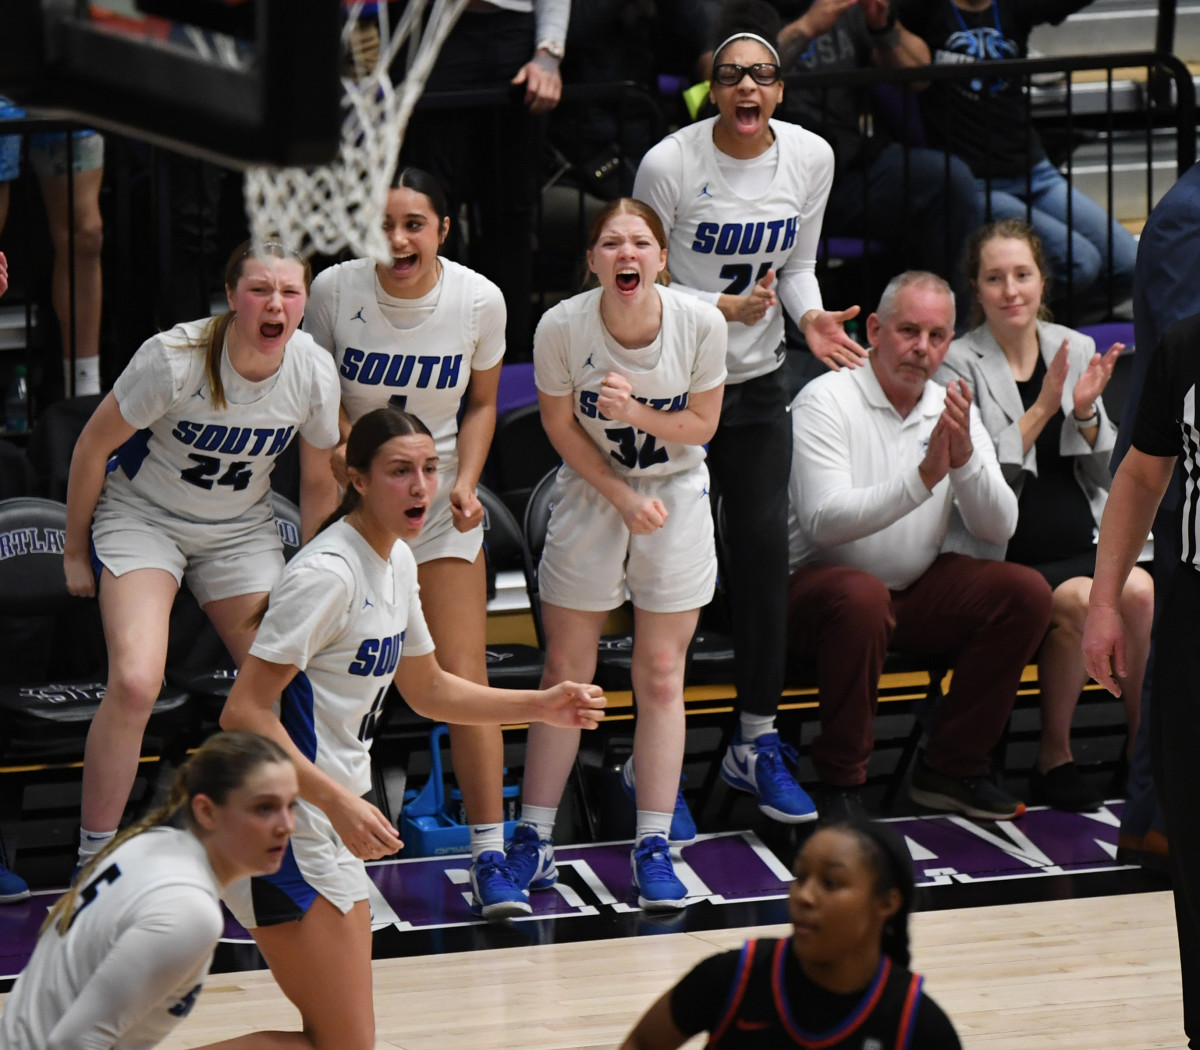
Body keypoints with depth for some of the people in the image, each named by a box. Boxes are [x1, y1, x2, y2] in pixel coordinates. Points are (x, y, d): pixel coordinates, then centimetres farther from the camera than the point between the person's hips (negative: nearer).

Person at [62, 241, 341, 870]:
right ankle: (92, 859, -9)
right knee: (134, 683, -24)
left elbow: (320, 482, 4)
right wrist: (74, 552, -4)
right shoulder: (175, 359, -27)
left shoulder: (314, 373, -14)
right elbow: (92, 445, -13)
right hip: (142, 516, -4)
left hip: (241, 529, 4)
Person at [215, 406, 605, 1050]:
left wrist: (542, 706, 14)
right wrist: (339, 802, -29)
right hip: (284, 824, -10)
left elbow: (426, 690, 24)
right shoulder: (327, 573, -20)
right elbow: (243, 713, -23)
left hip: (331, 828, 10)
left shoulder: (395, 561, 9)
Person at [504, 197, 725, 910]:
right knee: (565, 673, 4)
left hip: (677, 499, 0)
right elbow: (561, 425, -6)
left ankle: (654, 847, 8)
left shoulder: (701, 324, -18)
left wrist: (637, 414, -25)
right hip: (590, 496, 0)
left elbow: (702, 424, -7)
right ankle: (534, 840, 13)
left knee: (661, 677, 2)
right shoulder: (562, 327, -19)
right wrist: (623, 498, -12)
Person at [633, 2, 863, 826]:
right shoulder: (669, 163, -15)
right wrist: (724, 308, -22)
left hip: (760, 384, 4)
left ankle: (756, 744, 10)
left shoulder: (811, 157, -3)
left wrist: (811, 318, -10)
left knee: (766, 550, -1)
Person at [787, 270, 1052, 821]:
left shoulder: (954, 412, 5)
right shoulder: (826, 401, -12)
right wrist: (924, 476, -33)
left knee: (1026, 591, -14)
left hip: (917, 590, 6)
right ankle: (841, 782, -22)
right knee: (860, 596, -38)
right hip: (818, 585, -6)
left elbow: (999, 527, -4)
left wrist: (964, 458, -23)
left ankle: (951, 768, -3)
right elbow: (823, 520, -26)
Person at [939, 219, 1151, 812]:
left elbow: (1108, 477, 11)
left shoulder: (1076, 351, 12)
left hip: (1083, 548, 3)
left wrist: (1084, 413, -7)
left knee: (1140, 591, -29)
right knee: (1080, 600, -32)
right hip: (1003, 558, -3)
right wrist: (1040, 411, -18)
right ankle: (1053, 759, -13)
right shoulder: (959, 363, 0)